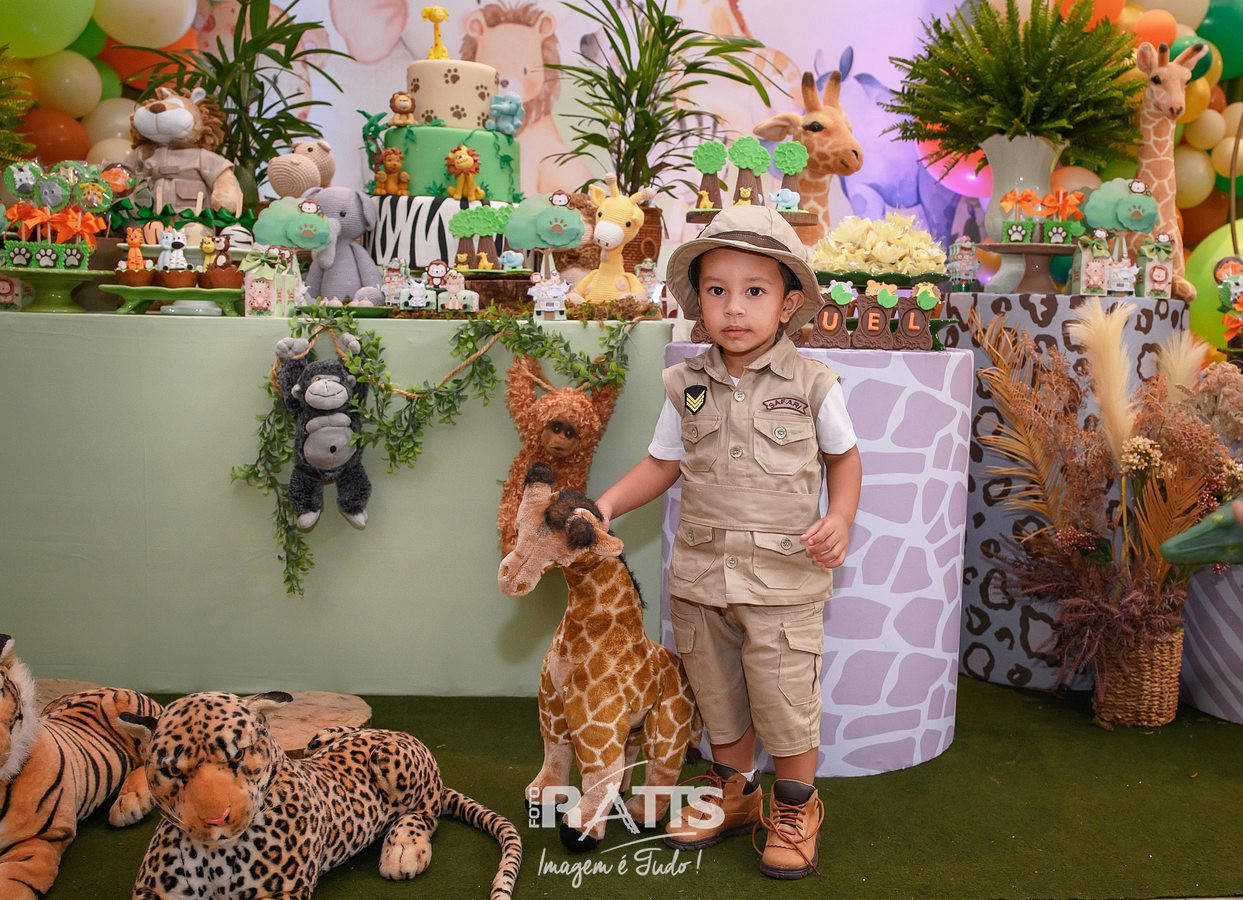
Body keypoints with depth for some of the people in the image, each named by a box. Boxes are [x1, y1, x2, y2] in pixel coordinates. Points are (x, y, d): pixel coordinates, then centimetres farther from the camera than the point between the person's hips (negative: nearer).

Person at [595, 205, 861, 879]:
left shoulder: (812, 383, -6)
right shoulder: (687, 386, 2)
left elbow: (843, 455, 6)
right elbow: (663, 463, 11)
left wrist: (839, 518, -9)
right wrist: (607, 503, -2)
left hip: (784, 575, -3)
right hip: (701, 571, 4)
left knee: (785, 698, 3)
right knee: (718, 695, 17)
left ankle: (796, 807, 27)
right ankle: (734, 792, 39)